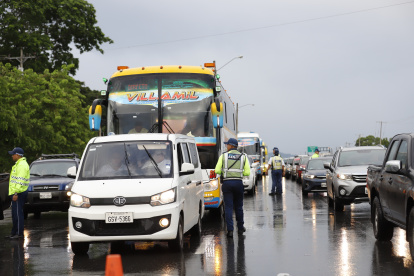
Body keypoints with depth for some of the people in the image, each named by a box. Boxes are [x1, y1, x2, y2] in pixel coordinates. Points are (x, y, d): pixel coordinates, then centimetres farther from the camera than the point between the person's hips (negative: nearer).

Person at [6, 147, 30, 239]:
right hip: (16, 193, 11)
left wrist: (16, 193, -25)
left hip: (19, 194, -11)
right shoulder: (18, 164, 20)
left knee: (18, 213, -8)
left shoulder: (22, 165, -15)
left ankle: (19, 234, -6)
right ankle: (14, 232, 22)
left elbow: (20, 181, -22)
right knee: (15, 214, 15)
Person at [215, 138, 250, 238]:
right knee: (238, 206, 15)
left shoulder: (223, 156, 1)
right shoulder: (243, 156, 5)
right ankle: (240, 228, 24)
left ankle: (230, 230, -7)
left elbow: (217, 170, -2)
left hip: (227, 183, -1)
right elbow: (247, 172, 1)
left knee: (228, 207, 0)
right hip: (238, 183, 2)